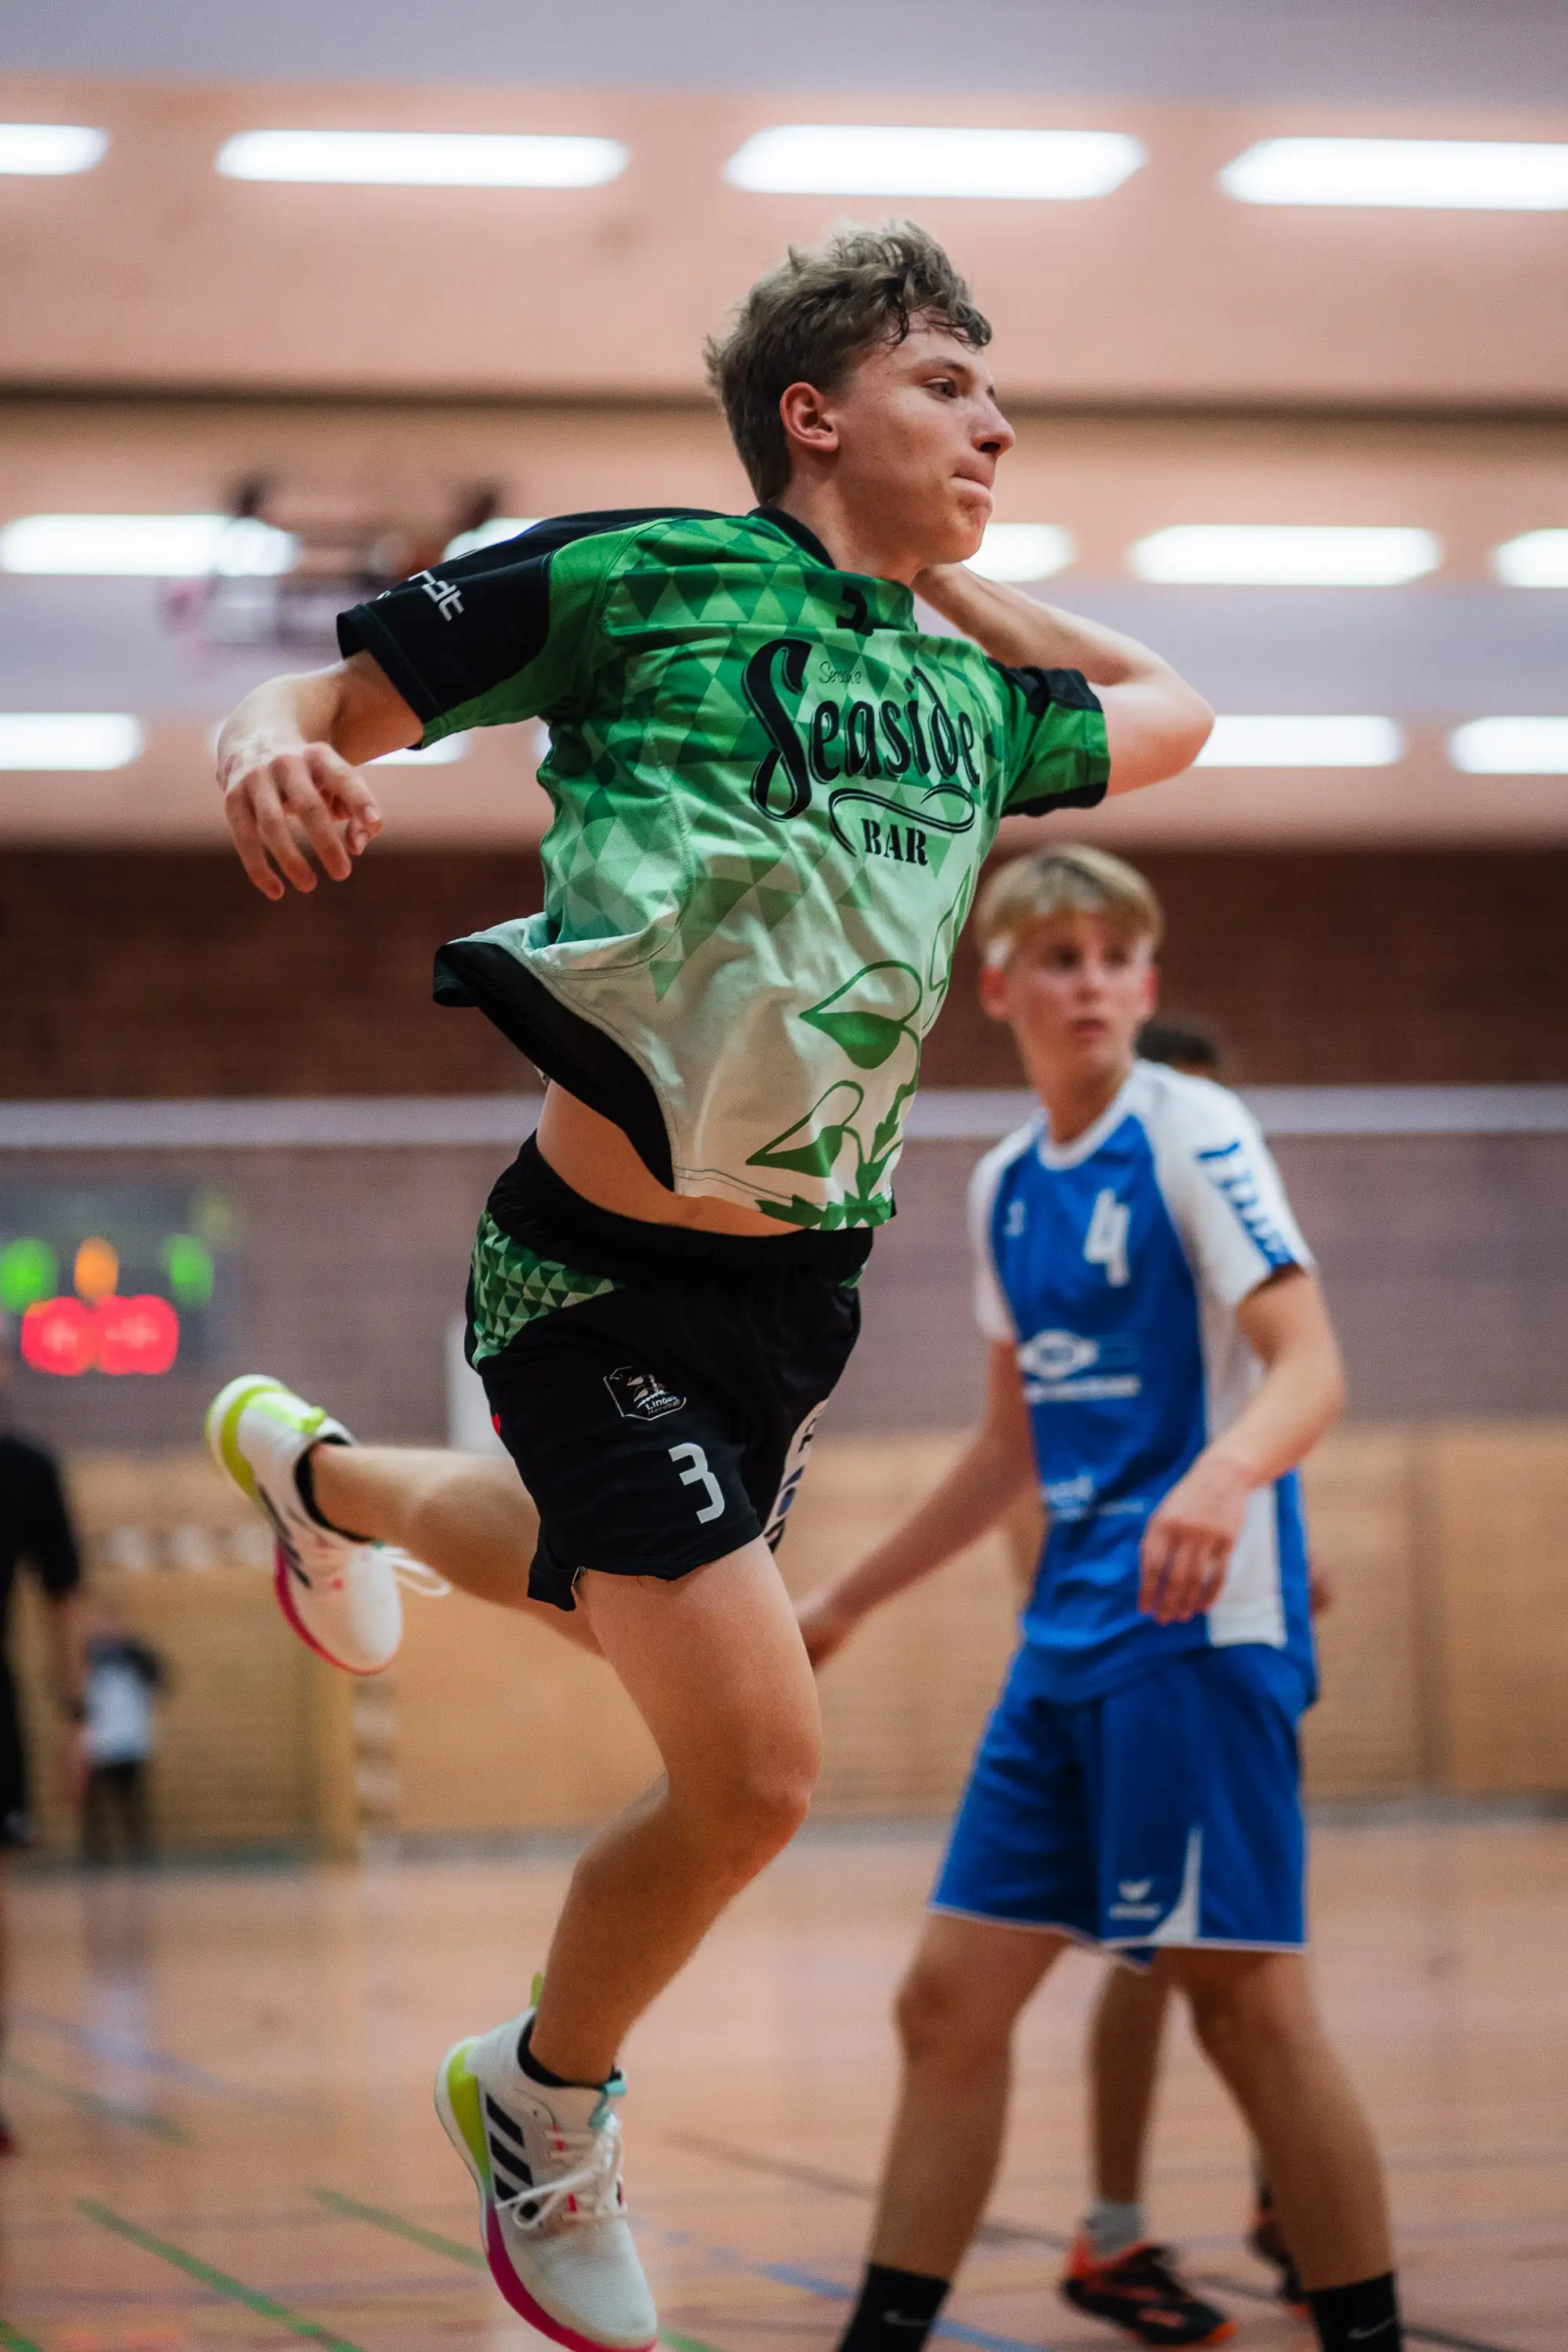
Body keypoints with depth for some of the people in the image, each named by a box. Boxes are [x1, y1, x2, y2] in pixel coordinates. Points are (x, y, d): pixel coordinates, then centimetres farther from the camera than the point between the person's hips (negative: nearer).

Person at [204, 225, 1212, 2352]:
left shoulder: (965, 703, 6)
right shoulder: (636, 576, -12)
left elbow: (1170, 714, 26)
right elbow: (339, 695, -8)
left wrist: (954, 583, 15)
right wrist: (271, 744, -31)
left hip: (809, 1285, 7)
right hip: (608, 1281, -7)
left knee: (608, 1590, 31)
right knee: (754, 1768, -14)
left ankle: (313, 1469, 63)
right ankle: (546, 2105, 15)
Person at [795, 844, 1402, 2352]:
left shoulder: (1194, 1137, -6)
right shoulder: (1007, 1185, 15)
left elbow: (1310, 1368, -17)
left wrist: (1229, 1468, -38)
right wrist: (844, 1603, 29)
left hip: (1201, 1626, -7)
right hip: (1067, 1643, 7)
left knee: (1247, 1999, -8)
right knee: (952, 1998, 6)